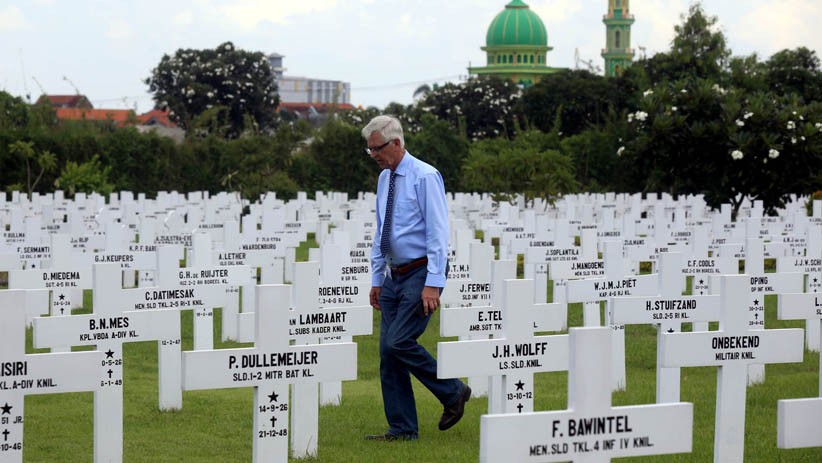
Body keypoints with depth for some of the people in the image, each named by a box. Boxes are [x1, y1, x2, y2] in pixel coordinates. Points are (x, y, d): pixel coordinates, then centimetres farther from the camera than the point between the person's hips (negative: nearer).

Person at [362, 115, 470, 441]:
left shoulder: (425, 177, -11)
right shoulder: (384, 178, 13)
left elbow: (438, 232, -16)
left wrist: (434, 283, -21)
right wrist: (377, 279, 17)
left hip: (421, 273, -8)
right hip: (394, 276, 8)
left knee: (400, 342, -17)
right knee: (388, 352, 3)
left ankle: (453, 392, 3)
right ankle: (402, 429, 10)